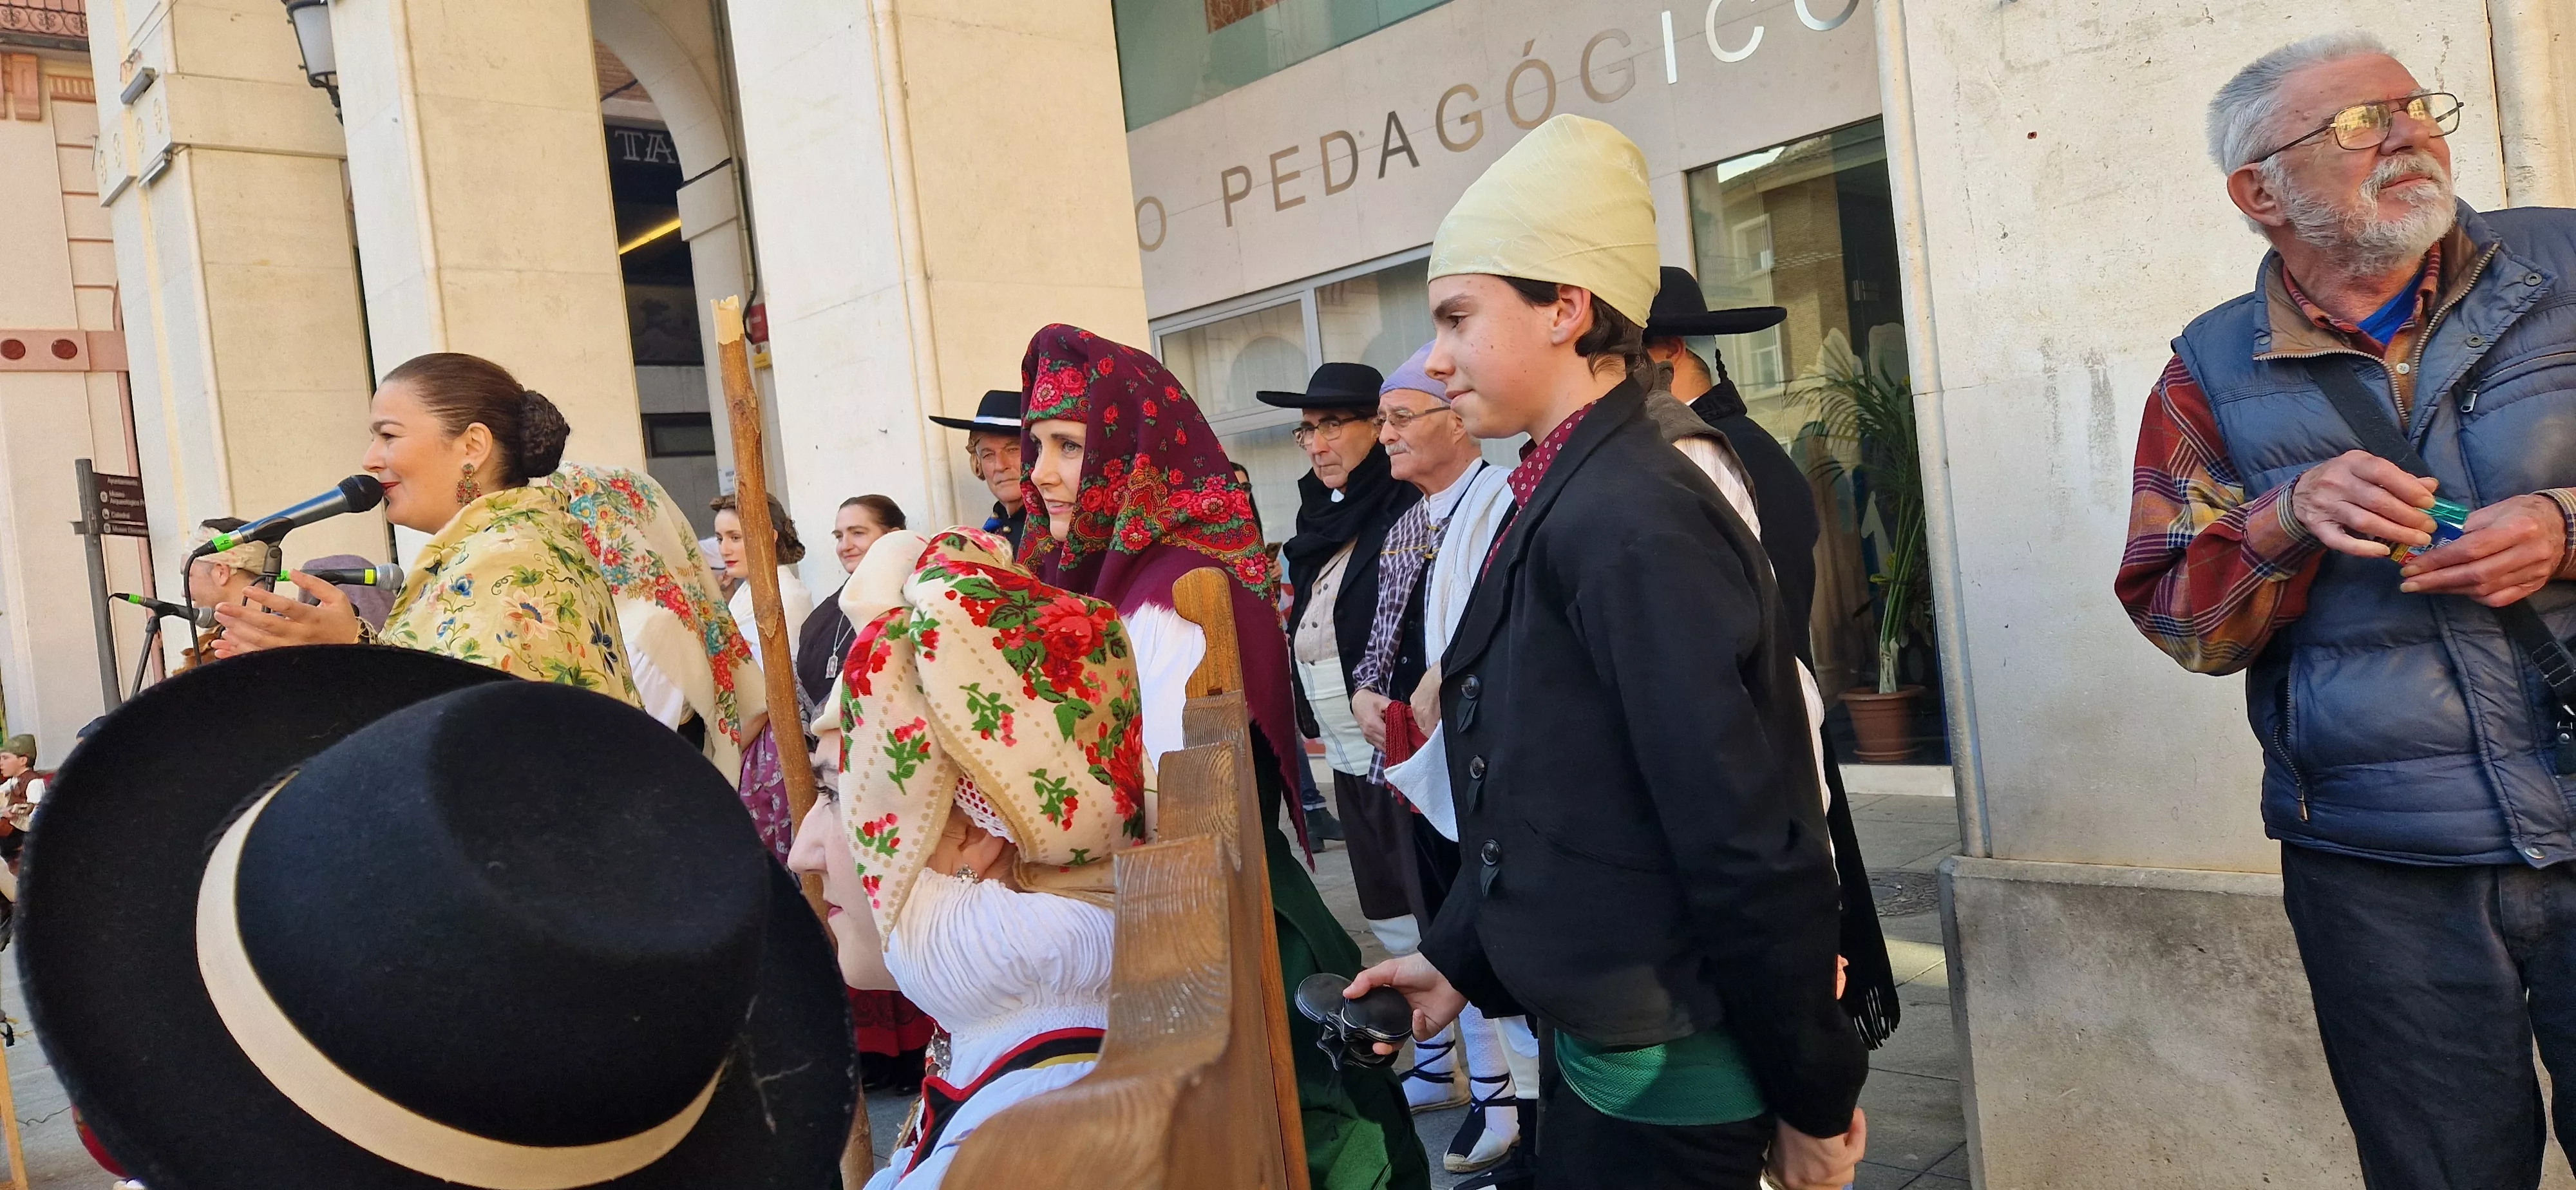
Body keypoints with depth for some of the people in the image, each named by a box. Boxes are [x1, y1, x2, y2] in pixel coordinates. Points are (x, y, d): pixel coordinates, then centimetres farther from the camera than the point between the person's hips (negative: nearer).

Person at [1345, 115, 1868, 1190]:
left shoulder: (1633, 524, -24)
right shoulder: (1566, 503, 5)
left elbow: (1749, 846, -24)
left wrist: (1814, 1099, -16)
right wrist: (1458, 958, 11)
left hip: (1668, 1078, -8)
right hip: (1600, 1036, 8)